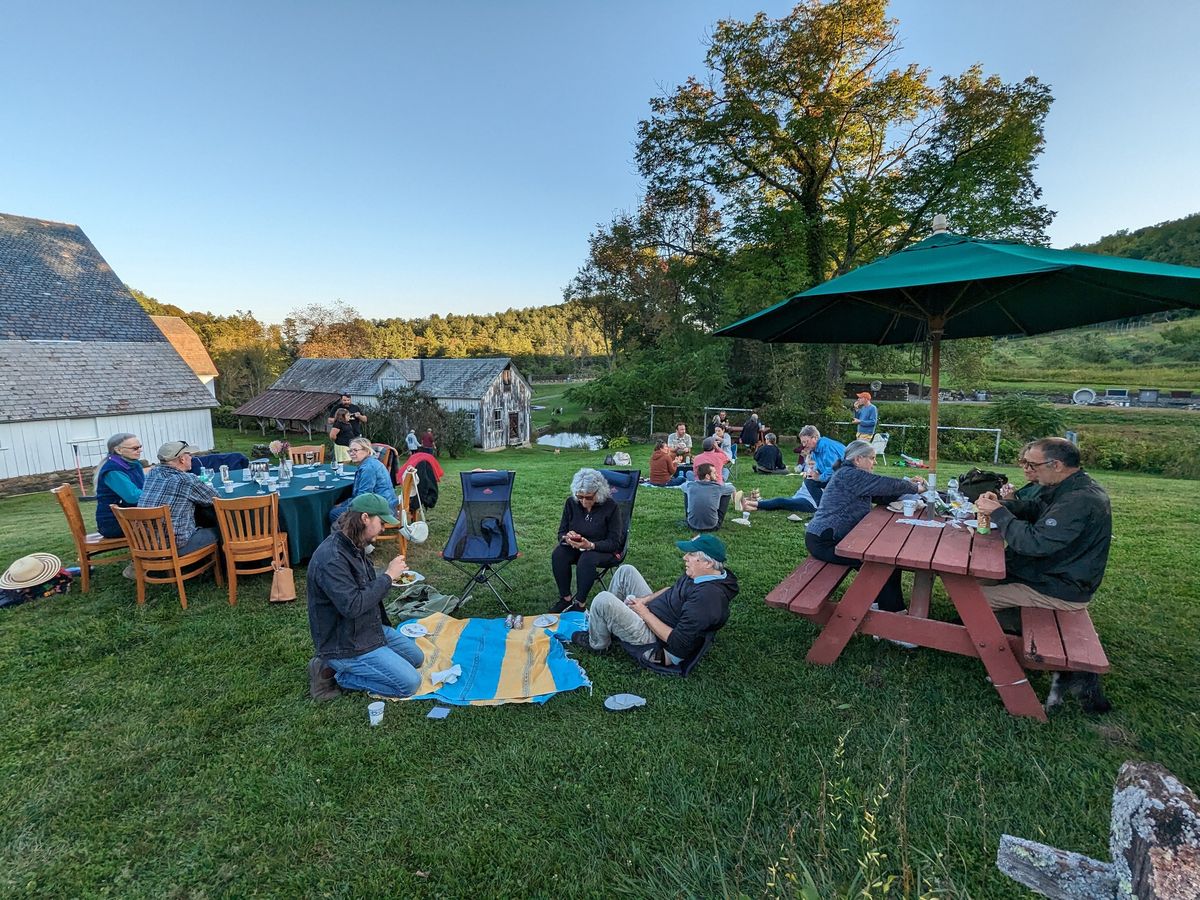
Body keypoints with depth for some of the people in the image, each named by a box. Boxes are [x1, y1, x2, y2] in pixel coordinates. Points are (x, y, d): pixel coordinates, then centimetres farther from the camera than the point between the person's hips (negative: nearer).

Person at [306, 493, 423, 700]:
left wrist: (390, 575, 4)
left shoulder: (353, 547, 3)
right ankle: (334, 674, -1)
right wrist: (388, 576, -25)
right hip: (345, 645, -10)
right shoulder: (331, 558, -28)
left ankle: (340, 666, 13)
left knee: (416, 657, 16)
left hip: (369, 628, 10)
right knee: (410, 683, -11)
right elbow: (352, 606, -32)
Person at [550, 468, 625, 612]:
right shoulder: (571, 503, -6)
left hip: (605, 550, -4)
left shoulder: (611, 507, -17)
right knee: (558, 555, -26)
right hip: (575, 546, 4)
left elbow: (614, 542, -18)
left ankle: (580, 603, -21)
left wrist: (590, 545, -36)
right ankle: (565, 598, -12)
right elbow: (561, 533, 1)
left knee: (587, 559, -36)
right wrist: (567, 538, -26)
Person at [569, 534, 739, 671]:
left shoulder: (708, 596, -33)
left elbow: (678, 643, -31)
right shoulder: (703, 575, -4)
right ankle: (607, 620, 25)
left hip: (657, 646, -10)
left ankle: (597, 643, 12)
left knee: (603, 600, -19)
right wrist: (645, 600, -2)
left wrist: (644, 613, -21)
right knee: (626, 571, 11)